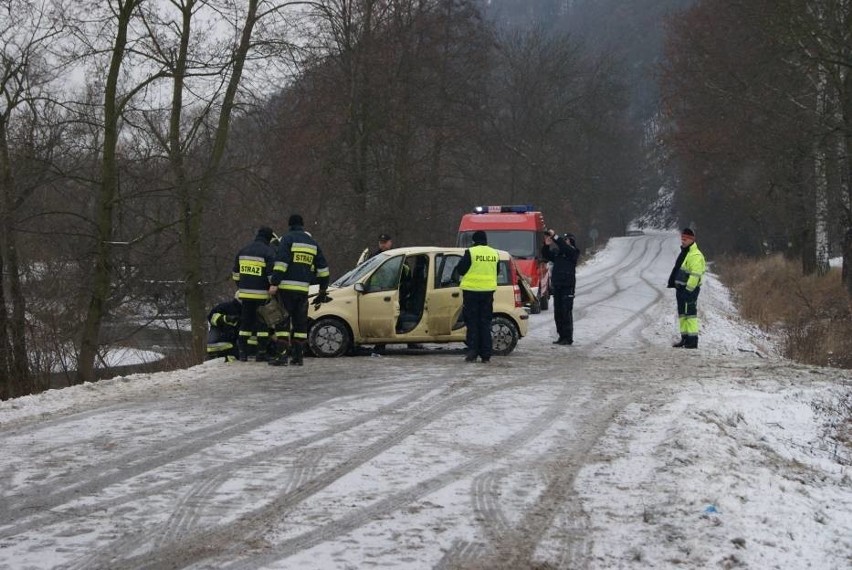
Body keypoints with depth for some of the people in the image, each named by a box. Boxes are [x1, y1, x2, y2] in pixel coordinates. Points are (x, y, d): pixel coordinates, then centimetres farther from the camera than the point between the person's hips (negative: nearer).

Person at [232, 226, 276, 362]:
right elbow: (272, 274, -13)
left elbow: (236, 273, 19)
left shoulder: (243, 251, 12)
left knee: (246, 321, 12)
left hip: (245, 293, 5)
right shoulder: (269, 252, -9)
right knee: (262, 322, 2)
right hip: (261, 294, -5)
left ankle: (242, 352, 10)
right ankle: (261, 353, 1)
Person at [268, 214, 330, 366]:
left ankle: (283, 354, -10)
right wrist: (323, 289, 24)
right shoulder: (312, 242, 16)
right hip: (304, 288, 5)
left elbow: (281, 262, -14)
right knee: (300, 322, 10)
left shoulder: (287, 238, -1)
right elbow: (322, 268, 18)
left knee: (283, 320, -2)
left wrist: (274, 283, -16)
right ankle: (298, 355, 9)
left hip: (287, 287, -5)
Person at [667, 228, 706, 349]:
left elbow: (695, 275, -22)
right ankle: (685, 338, 21)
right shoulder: (684, 253, 18)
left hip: (689, 289, -11)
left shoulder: (696, 256, -16)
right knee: (682, 315, 14)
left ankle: (692, 341, -10)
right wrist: (672, 282, 23)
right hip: (681, 288, 11)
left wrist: (688, 290, -24)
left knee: (690, 314, -10)